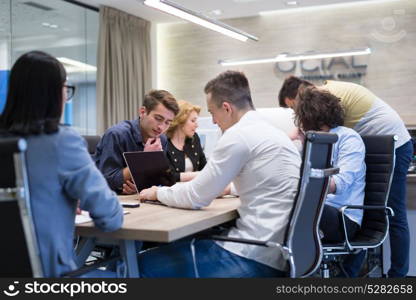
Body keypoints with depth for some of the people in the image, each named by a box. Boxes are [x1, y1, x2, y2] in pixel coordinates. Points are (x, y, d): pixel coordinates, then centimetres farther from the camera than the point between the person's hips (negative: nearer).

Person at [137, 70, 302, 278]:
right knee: (181, 247, 23)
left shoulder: (239, 134, -14)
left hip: (255, 257, -10)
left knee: (146, 263, -3)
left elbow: (196, 198, -9)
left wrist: (158, 193, 9)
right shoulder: (273, 133, 14)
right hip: (277, 251, 10)